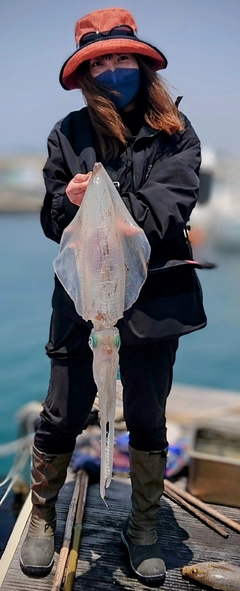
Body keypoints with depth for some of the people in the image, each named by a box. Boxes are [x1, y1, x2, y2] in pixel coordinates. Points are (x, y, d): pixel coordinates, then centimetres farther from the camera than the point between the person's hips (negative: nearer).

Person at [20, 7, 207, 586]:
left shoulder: (174, 133, -1)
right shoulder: (68, 134, 3)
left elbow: (166, 209, -14)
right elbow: (52, 222, 2)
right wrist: (69, 202, -19)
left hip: (153, 294, 0)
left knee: (148, 420, 12)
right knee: (62, 415, 7)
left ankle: (143, 529, 31)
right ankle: (41, 518, 32)